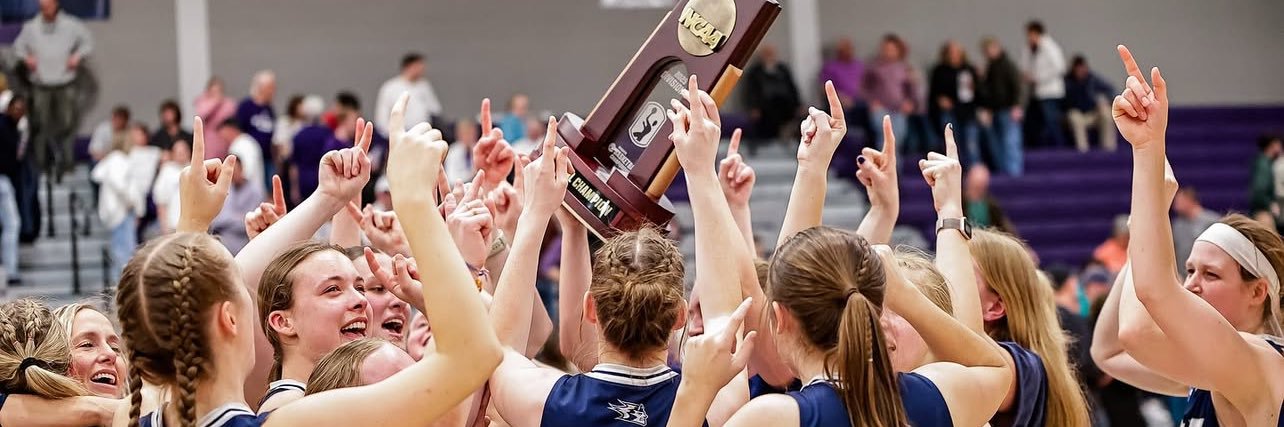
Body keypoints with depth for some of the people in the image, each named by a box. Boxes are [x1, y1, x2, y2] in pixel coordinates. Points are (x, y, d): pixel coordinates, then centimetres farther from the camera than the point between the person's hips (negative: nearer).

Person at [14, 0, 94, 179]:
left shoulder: (71, 25, -2)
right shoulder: (31, 27, 2)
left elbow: (87, 41, 10)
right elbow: (19, 45, 16)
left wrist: (78, 56, -5)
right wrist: (26, 57, -2)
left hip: (65, 83, -1)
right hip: (41, 84, 1)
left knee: (67, 122, -2)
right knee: (40, 125, 1)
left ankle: (66, 161, 7)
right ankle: (41, 162, 10)